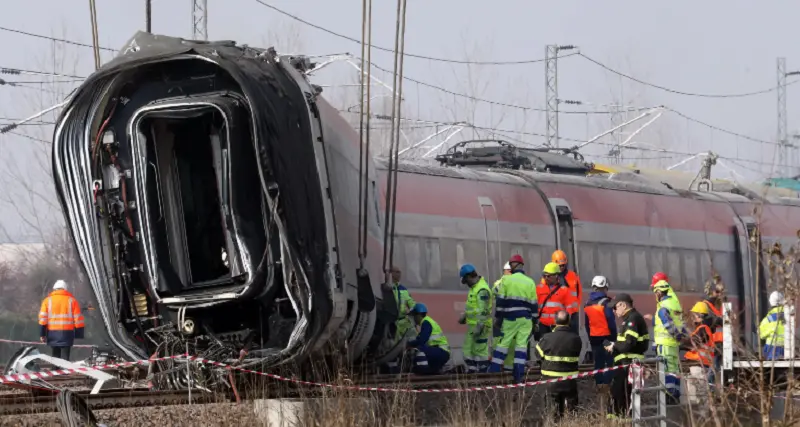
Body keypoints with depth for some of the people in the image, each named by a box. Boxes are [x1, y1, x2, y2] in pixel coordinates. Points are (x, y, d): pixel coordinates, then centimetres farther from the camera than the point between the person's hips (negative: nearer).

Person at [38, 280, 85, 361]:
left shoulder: (47, 300, 7)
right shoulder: (72, 300, 6)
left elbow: (43, 318, 1)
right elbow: (78, 318, 3)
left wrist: (42, 334, 3)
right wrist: (79, 334, 8)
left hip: (52, 332, 1)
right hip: (67, 333, -1)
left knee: (55, 356, 10)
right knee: (65, 357, -3)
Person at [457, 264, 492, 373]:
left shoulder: (482, 290, -19)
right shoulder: (474, 288, 15)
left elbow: (483, 310, -24)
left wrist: (479, 327, -26)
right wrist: (464, 316, 23)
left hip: (480, 326, -11)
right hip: (472, 326, 11)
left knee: (480, 351, -7)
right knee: (468, 349, 13)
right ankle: (471, 372, 18)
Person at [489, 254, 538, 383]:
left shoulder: (507, 280, -2)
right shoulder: (530, 282, 6)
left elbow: (500, 301, -4)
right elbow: (533, 304, 6)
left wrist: (498, 317, 1)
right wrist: (534, 321, 12)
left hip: (510, 318, -2)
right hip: (525, 318, 2)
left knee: (503, 343, 4)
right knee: (521, 345, 2)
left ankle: (494, 370, 2)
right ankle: (519, 374, -4)